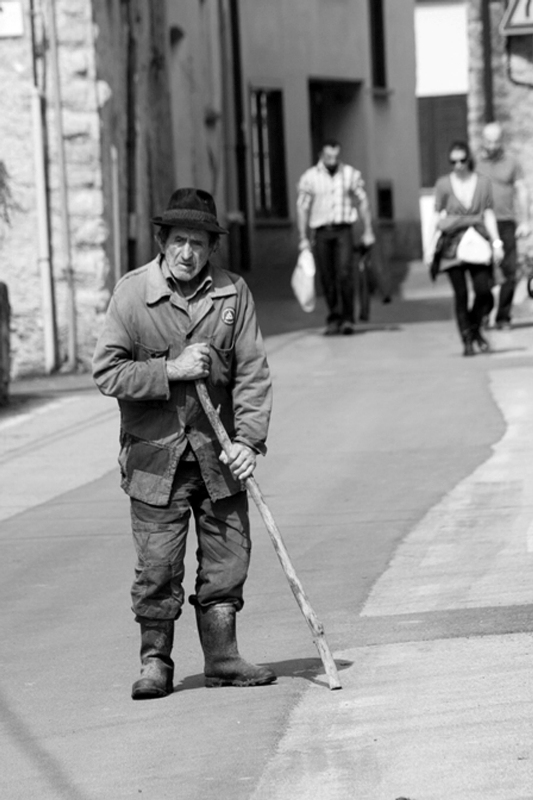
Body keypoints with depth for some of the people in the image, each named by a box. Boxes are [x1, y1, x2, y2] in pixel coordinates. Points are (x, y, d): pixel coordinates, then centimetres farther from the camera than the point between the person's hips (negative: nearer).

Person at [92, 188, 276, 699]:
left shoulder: (233, 293, 0)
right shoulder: (132, 292, -5)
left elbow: (252, 373, 0)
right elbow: (106, 372, -7)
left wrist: (249, 439, -10)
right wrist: (171, 371, -16)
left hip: (218, 454, 2)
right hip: (155, 453, -2)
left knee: (226, 561, 7)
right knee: (157, 566, -1)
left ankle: (222, 658, 20)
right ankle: (155, 662, 13)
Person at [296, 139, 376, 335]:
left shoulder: (351, 174, 5)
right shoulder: (309, 177, 3)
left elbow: (363, 202, 12)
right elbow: (302, 208, 6)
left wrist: (368, 231, 9)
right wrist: (303, 238, 2)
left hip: (343, 230, -1)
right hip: (321, 231, 1)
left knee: (345, 274, -14)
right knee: (327, 278, 1)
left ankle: (348, 319, -10)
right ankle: (333, 319, 12)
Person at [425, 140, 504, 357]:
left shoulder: (483, 183, 6)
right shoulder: (444, 184, 3)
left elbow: (488, 215, 6)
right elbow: (436, 217, 5)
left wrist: (496, 242, -3)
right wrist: (430, 247, 1)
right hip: (452, 245, -1)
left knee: (484, 292, -9)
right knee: (460, 294, -3)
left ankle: (475, 329, 18)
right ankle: (467, 340, 5)